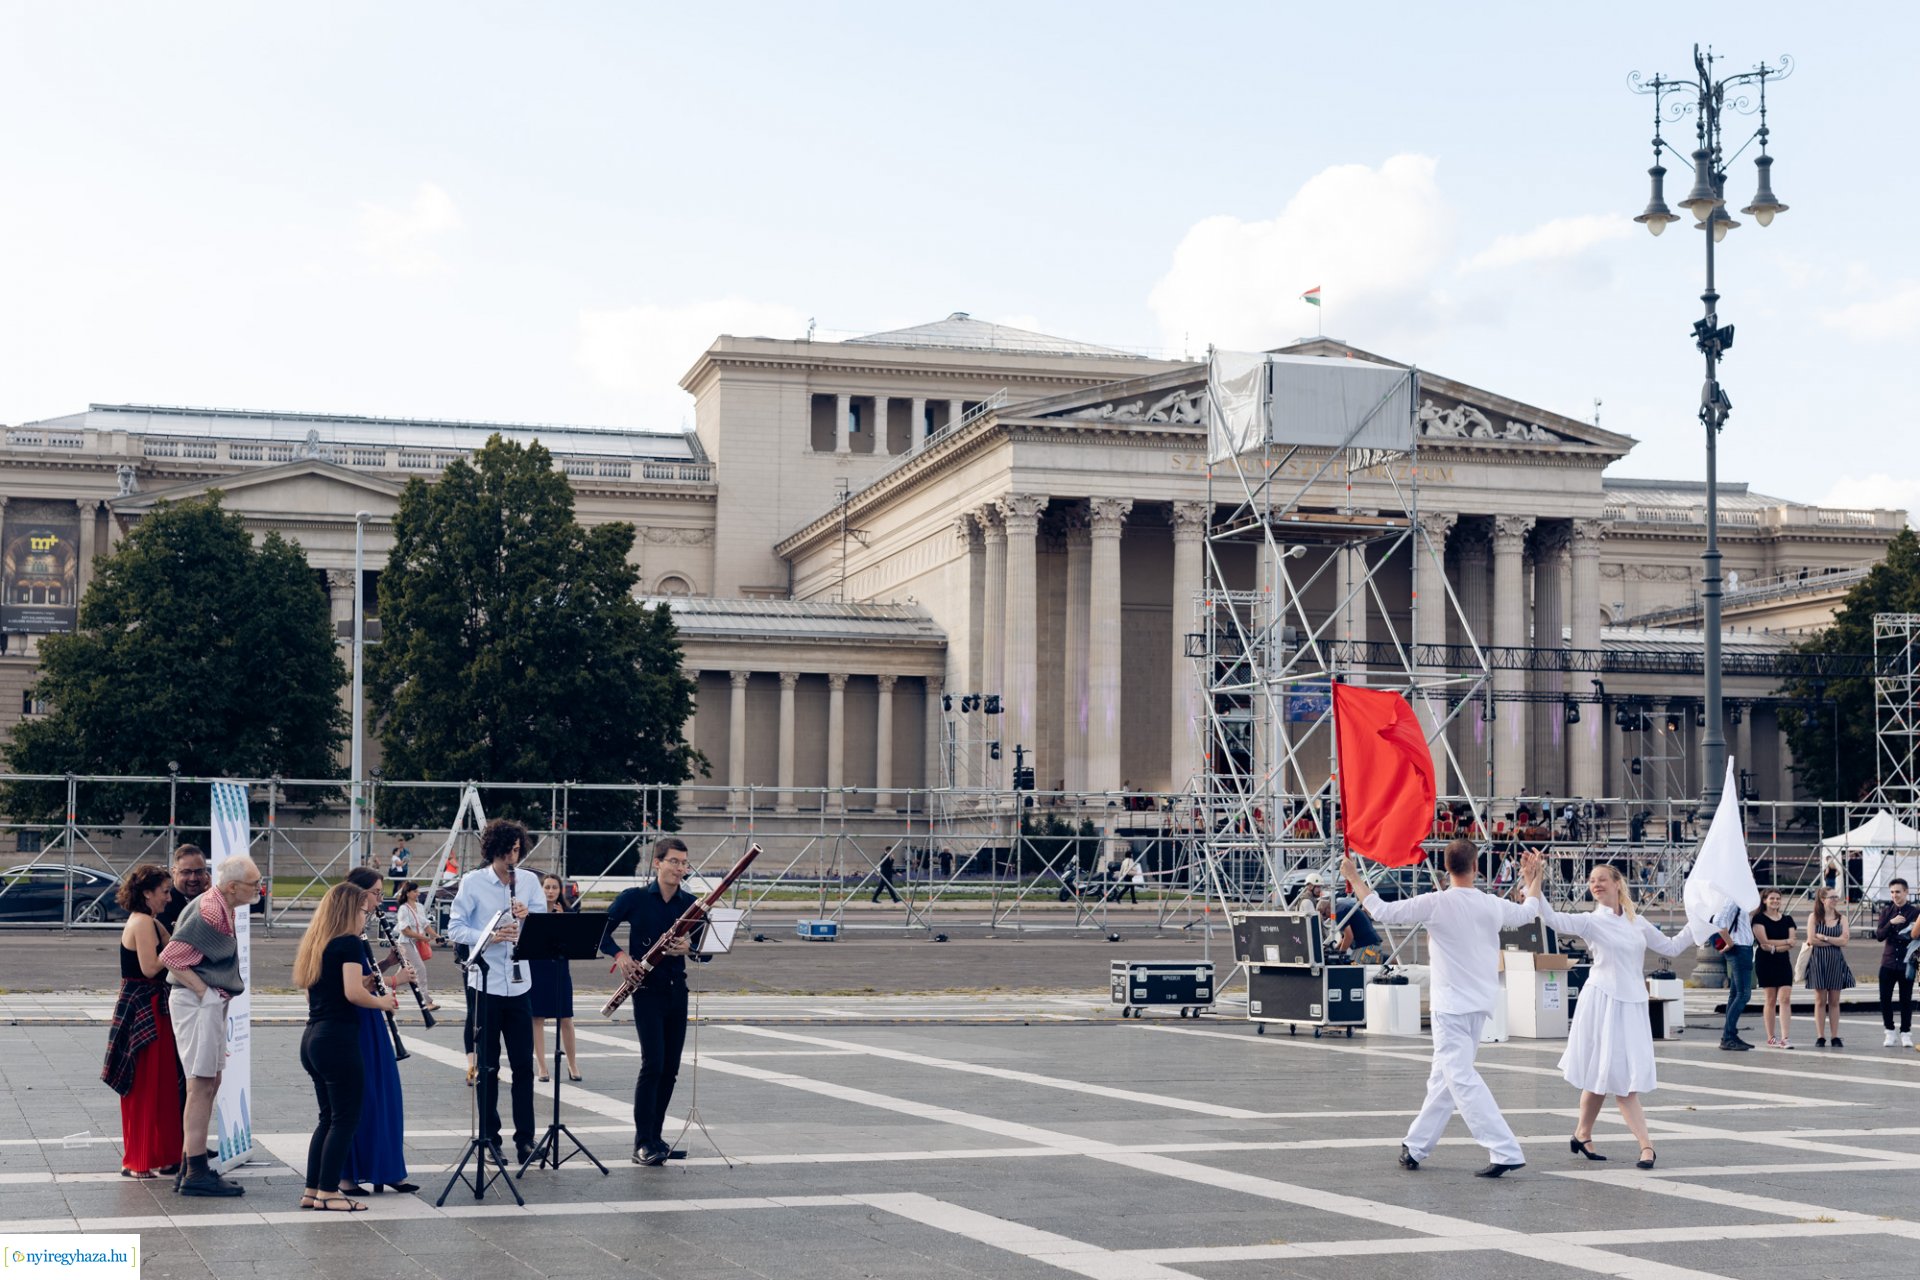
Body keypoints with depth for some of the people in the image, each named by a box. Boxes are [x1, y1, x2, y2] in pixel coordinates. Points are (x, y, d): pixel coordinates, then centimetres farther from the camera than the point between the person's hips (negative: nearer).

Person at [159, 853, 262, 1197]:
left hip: (211, 1004, 11)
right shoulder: (210, 913, -19)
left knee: (209, 1083, 14)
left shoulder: (219, 908, 13)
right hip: (199, 1003, -11)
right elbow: (170, 957, -22)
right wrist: (204, 991, -17)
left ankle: (191, 1167, 21)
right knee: (201, 1085, -8)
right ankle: (196, 1174, -6)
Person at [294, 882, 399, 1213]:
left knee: (328, 1117, 15)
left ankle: (311, 1191, 15)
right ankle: (328, 1193, -1)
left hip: (312, 1038, 9)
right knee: (345, 1118, -1)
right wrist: (383, 1002, -3)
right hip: (338, 1039, -9)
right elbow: (353, 993, -19)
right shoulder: (350, 943, -10)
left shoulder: (314, 944, 15)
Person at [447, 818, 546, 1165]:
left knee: (524, 1064, 2)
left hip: (519, 984, 2)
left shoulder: (529, 881, 6)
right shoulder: (472, 882, -3)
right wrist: (489, 937, -22)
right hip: (484, 983, -2)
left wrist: (528, 916, -16)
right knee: (487, 1065, 5)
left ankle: (525, 1138, 7)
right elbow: (454, 928, -6)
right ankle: (489, 1138, 14)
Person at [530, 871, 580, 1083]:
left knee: (565, 1019, 4)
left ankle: (573, 1065, 17)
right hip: (536, 969, -1)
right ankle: (542, 1067, 9)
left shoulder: (567, 912, 3)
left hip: (560, 969, 1)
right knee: (537, 1018, 2)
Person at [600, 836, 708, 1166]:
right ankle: (642, 1144, -12)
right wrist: (619, 954, -17)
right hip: (647, 990, -5)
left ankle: (654, 1138, 17)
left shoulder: (690, 903, 7)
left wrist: (688, 948, -15)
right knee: (653, 1063, -14)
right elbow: (600, 931, 0)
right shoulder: (634, 898, -3)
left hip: (677, 991, 5)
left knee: (670, 1068, 7)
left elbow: (706, 951, 7)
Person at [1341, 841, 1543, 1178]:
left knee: (1462, 1080, -9)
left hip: (1451, 1005, -7)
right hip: (1480, 1005, 7)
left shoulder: (1436, 904, -15)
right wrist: (1532, 878, 39)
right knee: (1443, 1079, 16)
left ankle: (1505, 1152, -18)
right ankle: (1416, 1146, 27)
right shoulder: (1493, 906, 0)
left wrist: (1353, 877, 3)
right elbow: (1529, 911, 21)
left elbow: (1382, 911, -10)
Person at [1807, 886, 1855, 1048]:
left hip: (1836, 962, 2)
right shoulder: (1814, 917, 1)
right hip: (1818, 960, -2)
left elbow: (1844, 940, -4)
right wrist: (1835, 942, -7)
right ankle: (1820, 1037, 3)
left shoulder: (1842, 918, 8)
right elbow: (1812, 939, -10)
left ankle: (1835, 1037, 7)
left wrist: (1824, 937, -9)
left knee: (1834, 1001, 4)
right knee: (1820, 1000, 0)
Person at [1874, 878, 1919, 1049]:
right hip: (1888, 962, 2)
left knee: (1906, 999, 2)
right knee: (1885, 998, 1)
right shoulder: (1886, 911, 6)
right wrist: (1891, 923, -17)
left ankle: (1905, 1033, 13)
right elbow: (1879, 936, -3)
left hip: (1906, 962, -2)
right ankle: (1889, 1032, 15)